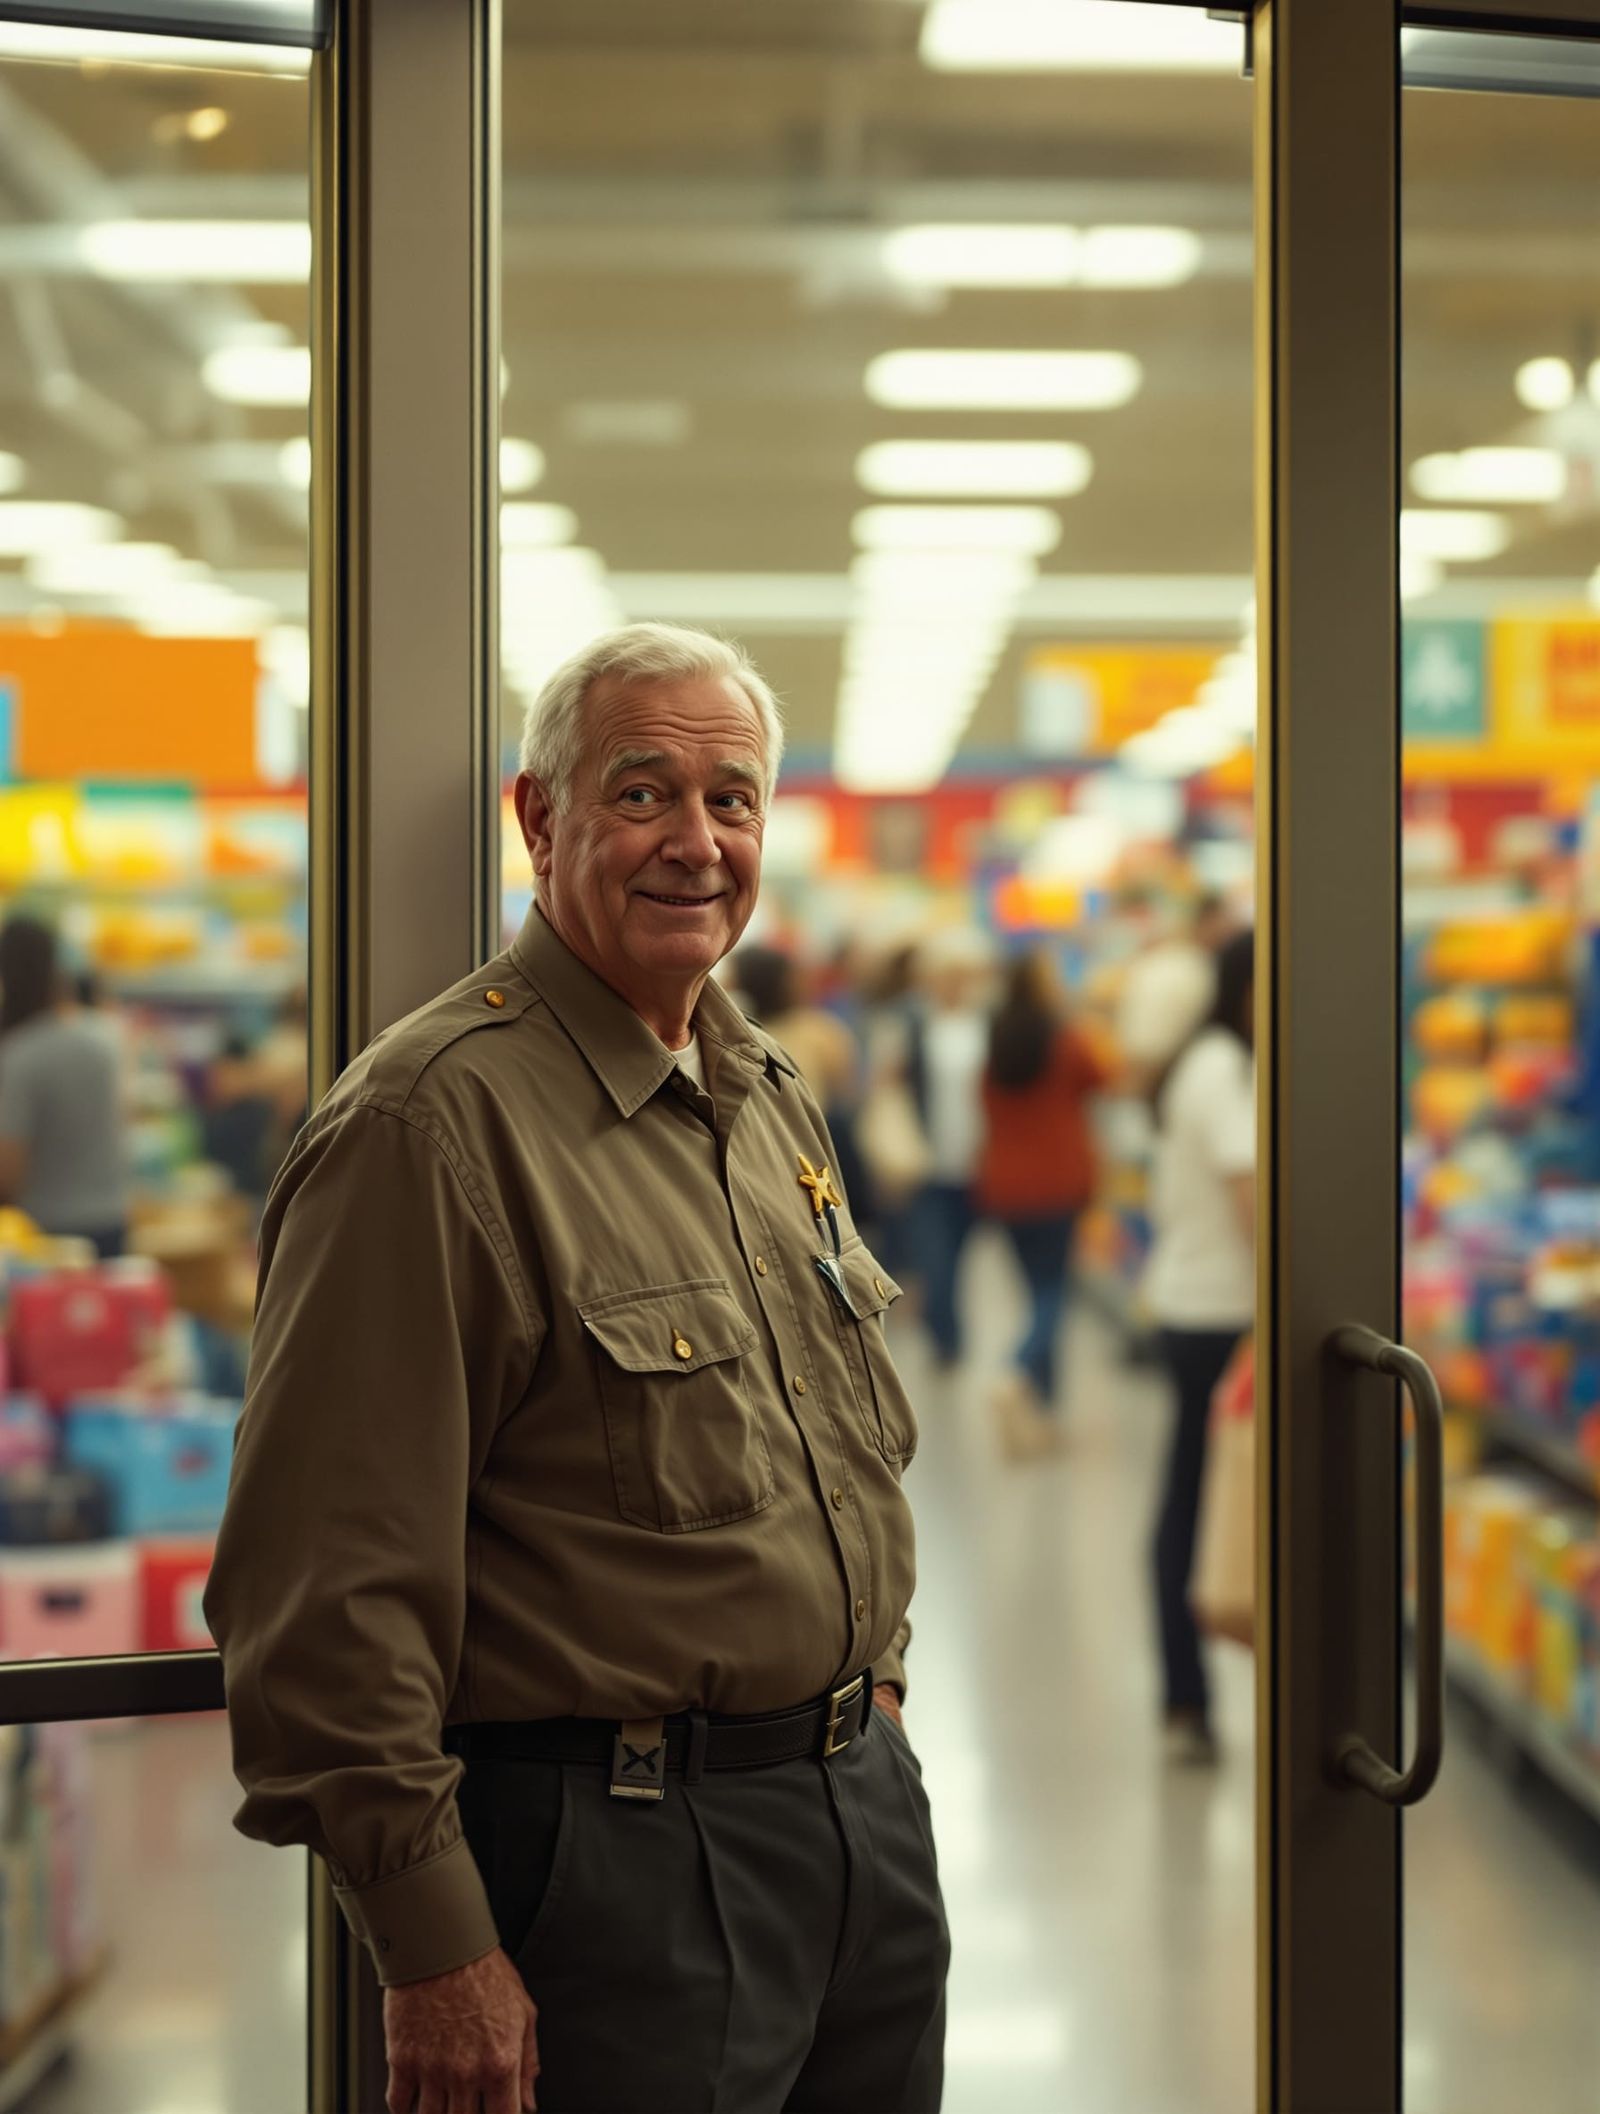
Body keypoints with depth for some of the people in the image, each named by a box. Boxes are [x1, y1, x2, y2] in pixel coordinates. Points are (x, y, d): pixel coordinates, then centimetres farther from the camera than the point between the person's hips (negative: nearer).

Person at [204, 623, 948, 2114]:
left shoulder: (772, 1099, 11)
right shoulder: (431, 1122, -16)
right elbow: (331, 1582, -20)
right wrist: (434, 1943, -20)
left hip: (872, 1808, 8)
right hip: (618, 1847, -8)